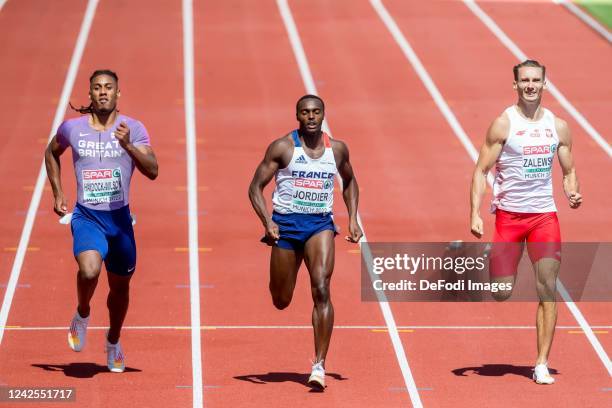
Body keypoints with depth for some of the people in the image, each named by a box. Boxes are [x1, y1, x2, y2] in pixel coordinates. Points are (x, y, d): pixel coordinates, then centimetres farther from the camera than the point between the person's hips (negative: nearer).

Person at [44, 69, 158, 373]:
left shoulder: (133, 129, -4)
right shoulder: (72, 128, -1)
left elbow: (152, 171, -14)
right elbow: (51, 152, 20)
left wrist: (128, 146, -29)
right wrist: (57, 194, 13)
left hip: (120, 217, 1)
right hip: (86, 217, -1)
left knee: (120, 286, 14)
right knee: (89, 270, -29)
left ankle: (113, 343, 40)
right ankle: (82, 315, 3)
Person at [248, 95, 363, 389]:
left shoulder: (337, 149, 4)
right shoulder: (282, 148, -5)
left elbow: (349, 182, 23)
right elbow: (255, 187, -3)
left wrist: (353, 218, 10)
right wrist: (267, 223, -17)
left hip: (320, 223, 1)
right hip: (286, 222, -1)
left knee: (321, 290, -20)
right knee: (281, 302, 8)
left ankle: (319, 365, -18)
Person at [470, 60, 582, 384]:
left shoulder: (558, 126, 6)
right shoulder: (503, 124, -6)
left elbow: (568, 171, 14)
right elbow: (481, 170, -6)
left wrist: (573, 193, -8)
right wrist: (475, 214, -16)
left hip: (544, 215, 3)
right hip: (509, 213, -3)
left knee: (548, 288, -5)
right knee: (501, 294, -5)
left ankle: (542, 364, 0)